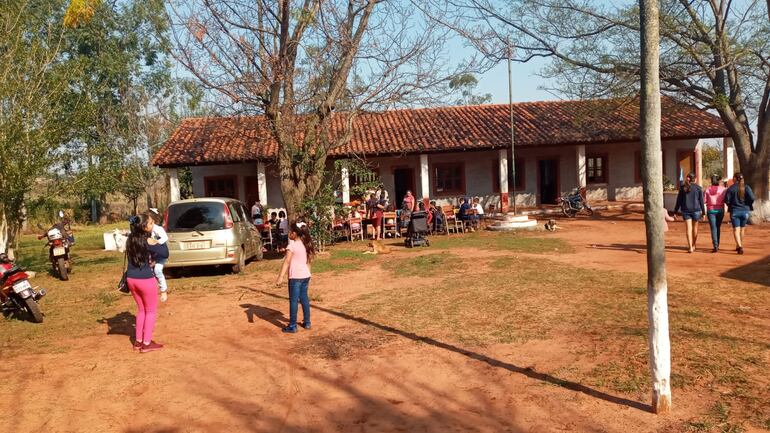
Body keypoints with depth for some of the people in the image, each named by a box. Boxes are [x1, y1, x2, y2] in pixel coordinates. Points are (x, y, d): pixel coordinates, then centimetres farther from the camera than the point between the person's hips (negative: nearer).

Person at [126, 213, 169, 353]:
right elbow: (165, 254, -6)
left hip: (131, 278, 7)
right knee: (151, 311, 9)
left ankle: (138, 341, 25)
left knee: (141, 309, 21)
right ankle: (147, 344, 10)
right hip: (146, 279, -6)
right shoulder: (149, 241, -17)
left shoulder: (130, 238, 3)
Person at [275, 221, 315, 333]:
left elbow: (287, 261, -20)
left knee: (293, 300, -1)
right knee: (304, 299, 16)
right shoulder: (305, 244, 9)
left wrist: (281, 277, -23)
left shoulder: (292, 245, -13)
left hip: (295, 277, -7)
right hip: (306, 275, 7)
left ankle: (292, 326, 1)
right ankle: (307, 322, 23)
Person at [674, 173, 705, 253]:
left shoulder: (682, 188, 1)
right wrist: (703, 212, 5)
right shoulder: (698, 188, -2)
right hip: (696, 210, 0)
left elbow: (679, 200, 2)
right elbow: (701, 201, 0)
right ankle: (693, 245, 28)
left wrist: (675, 211, 6)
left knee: (688, 229, 0)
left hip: (686, 210, 0)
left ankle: (690, 247, -8)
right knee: (695, 228, 16)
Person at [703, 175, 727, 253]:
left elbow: (703, 200, -4)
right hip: (720, 210, 1)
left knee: (713, 228, -3)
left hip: (711, 210, -1)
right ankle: (717, 245, 23)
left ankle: (715, 246, -16)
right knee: (718, 227, 16)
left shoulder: (707, 189, -2)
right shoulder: (723, 189, -2)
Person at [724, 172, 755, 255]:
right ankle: (738, 246, 28)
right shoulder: (747, 187, -1)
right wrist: (748, 205, 8)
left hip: (734, 211, -3)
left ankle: (739, 246, -21)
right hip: (745, 211, 3)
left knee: (736, 229, -4)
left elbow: (726, 200, -11)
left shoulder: (731, 188, -7)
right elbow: (752, 198, -11)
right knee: (742, 229, 17)